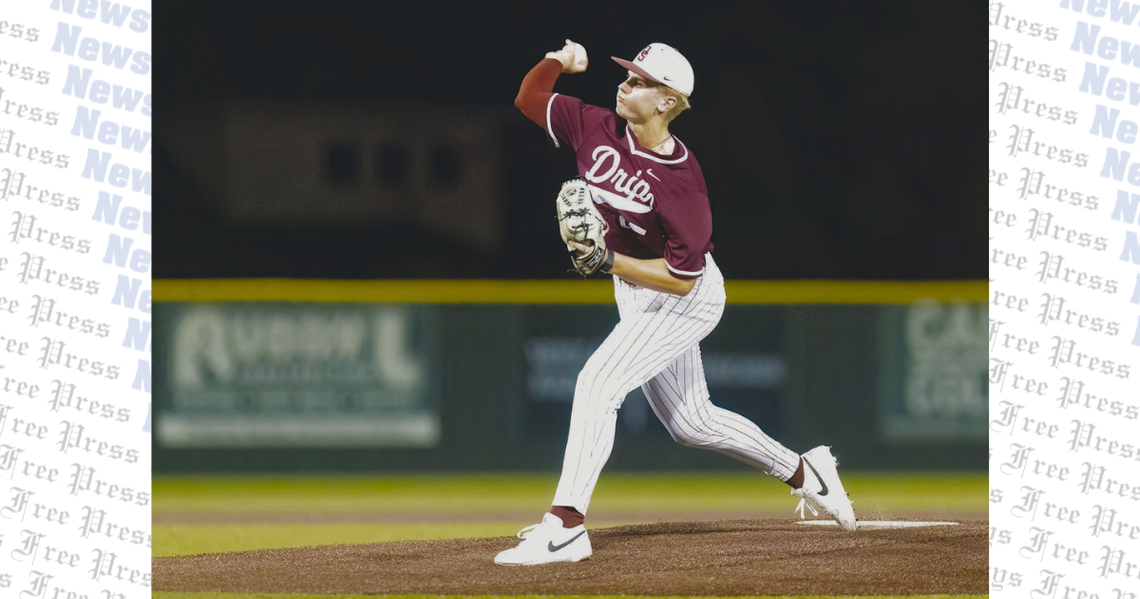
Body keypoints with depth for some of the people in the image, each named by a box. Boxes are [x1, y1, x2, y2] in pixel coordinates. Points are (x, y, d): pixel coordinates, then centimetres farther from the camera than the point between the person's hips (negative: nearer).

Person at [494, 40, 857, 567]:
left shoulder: (681, 181, -28)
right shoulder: (598, 129, -9)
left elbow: (682, 278, -27)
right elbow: (530, 98, 2)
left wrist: (610, 261, -31)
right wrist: (560, 60, -13)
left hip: (684, 301, -9)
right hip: (634, 295, 9)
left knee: (598, 381, -23)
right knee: (689, 421, 19)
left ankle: (566, 524, -26)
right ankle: (801, 472, 37)